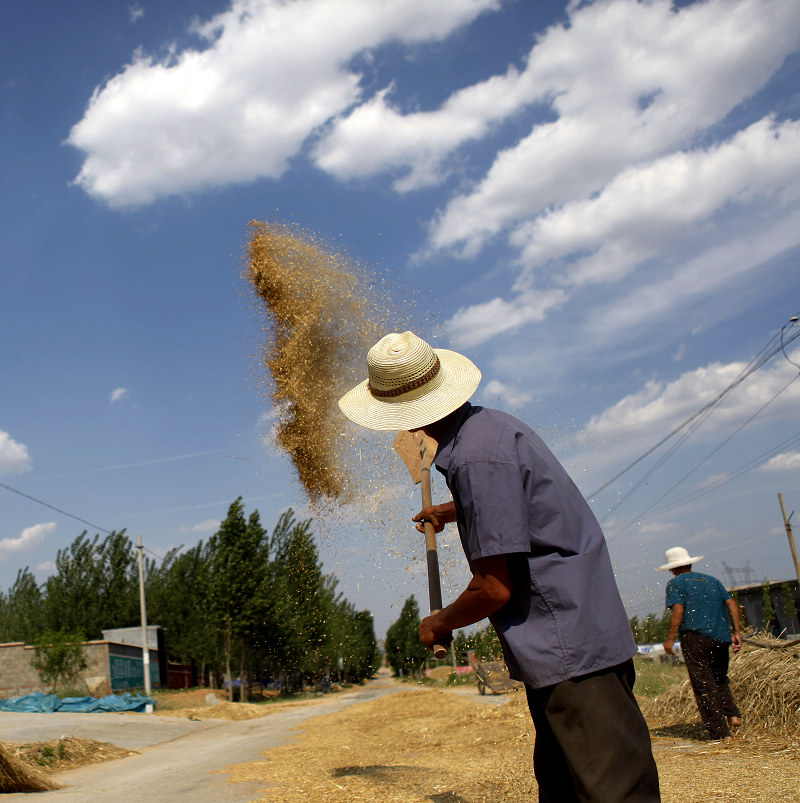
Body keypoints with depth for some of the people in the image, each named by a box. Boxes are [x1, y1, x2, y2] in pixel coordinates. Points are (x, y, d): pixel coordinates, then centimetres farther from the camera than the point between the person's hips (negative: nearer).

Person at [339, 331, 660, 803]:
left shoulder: (477, 458, -22)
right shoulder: (489, 424, 9)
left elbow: (495, 589, -20)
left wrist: (439, 624, -1)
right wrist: (452, 511, 50)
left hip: (570, 645, -10)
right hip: (574, 639, 10)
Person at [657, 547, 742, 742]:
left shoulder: (675, 583, 4)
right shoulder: (712, 580, 20)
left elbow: (678, 610, -9)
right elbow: (731, 603, 12)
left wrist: (670, 638, -6)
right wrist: (736, 632, 13)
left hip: (695, 636, -5)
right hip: (721, 637, 5)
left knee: (704, 685, -1)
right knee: (720, 679, 23)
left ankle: (721, 732, -4)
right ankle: (732, 713, 2)